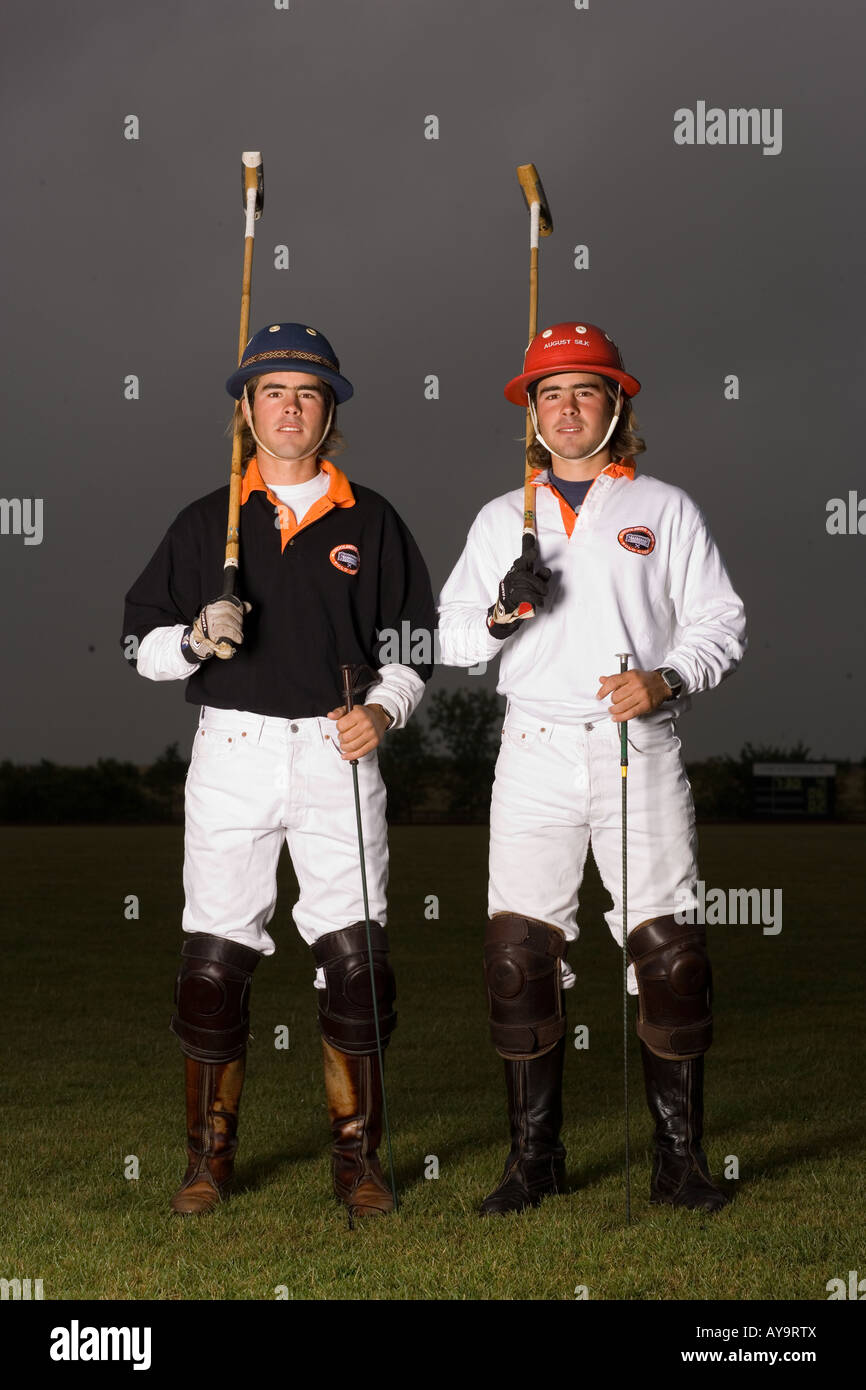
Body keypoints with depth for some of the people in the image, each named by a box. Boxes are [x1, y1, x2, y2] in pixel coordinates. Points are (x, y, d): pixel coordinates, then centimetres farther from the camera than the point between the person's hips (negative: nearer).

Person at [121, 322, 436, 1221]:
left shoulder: (370, 521, 10)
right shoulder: (206, 523, 10)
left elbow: (417, 639, 13)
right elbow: (143, 644, 10)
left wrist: (385, 708, -5)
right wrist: (196, 639, -12)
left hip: (338, 753, 0)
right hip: (231, 751, 0)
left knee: (356, 958, -4)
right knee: (215, 956, -1)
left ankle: (357, 1157, 9)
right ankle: (209, 1157, 13)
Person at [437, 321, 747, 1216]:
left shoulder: (664, 509, 10)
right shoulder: (502, 519, 17)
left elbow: (720, 623, 6)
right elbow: (450, 637, 14)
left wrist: (666, 679, -12)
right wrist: (499, 612, -7)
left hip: (639, 749, -1)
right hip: (536, 752, 2)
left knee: (670, 953, -5)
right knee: (518, 949, -3)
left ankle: (678, 1158, 6)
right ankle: (533, 1158, 9)